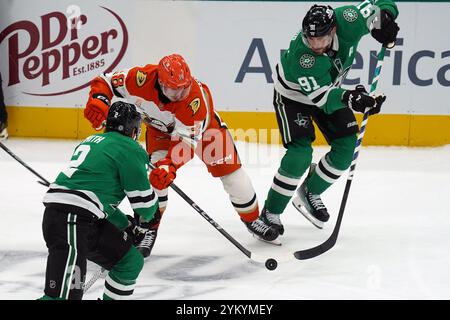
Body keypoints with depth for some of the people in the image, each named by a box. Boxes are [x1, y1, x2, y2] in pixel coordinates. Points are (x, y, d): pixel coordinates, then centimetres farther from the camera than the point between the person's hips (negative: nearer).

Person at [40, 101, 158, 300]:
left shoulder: (93, 141, 24)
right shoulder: (130, 150, -2)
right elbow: (144, 200, 1)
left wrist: (128, 226, 31)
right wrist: (147, 218, 24)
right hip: (69, 218, -9)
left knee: (131, 261, 18)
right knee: (65, 293, -17)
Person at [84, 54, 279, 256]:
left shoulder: (197, 97, -41)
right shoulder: (143, 78, -36)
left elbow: (187, 140, -41)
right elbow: (105, 81, -22)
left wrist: (169, 166, -54)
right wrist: (98, 101, -42)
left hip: (202, 125, -1)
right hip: (160, 126, 1)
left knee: (229, 169, -4)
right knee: (157, 171, -20)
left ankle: (251, 218, 18)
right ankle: (150, 228, -4)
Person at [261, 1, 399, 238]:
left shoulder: (348, 20, -29)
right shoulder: (300, 56, -40)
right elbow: (322, 97, -40)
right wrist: (349, 99, -57)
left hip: (330, 88, 6)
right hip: (293, 95, -6)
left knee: (346, 146, -3)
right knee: (300, 154, -20)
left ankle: (309, 194, 18)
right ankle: (270, 213, -7)